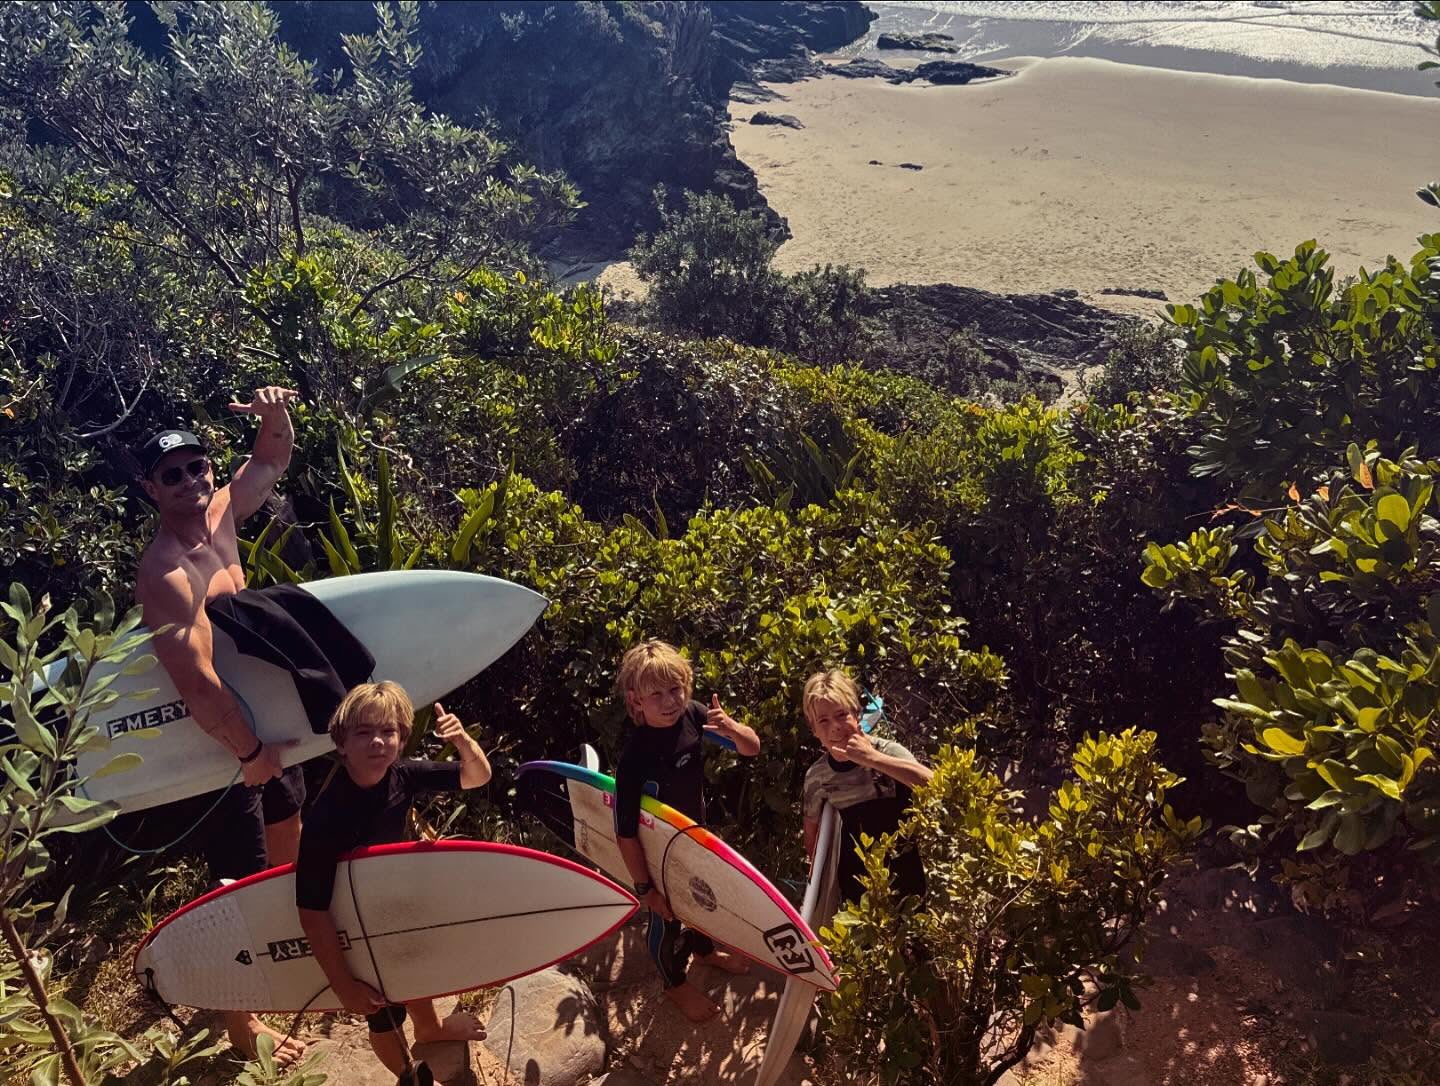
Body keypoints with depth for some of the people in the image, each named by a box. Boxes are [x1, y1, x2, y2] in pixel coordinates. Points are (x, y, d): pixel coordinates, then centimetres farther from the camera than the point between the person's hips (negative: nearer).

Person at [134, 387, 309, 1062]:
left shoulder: (219, 517, -3)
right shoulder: (165, 575, -28)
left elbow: (273, 461, 11)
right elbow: (195, 683, -34)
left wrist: (275, 416, -10)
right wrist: (250, 752, -25)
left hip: (261, 722, 9)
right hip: (218, 744, -9)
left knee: (286, 838, 27)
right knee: (241, 882, 4)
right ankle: (242, 1025, 24)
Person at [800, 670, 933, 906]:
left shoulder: (885, 751, -16)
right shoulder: (816, 776, -6)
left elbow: (932, 783, -34)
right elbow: (812, 830, 9)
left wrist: (873, 758, -35)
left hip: (903, 871, -2)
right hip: (857, 876, 2)